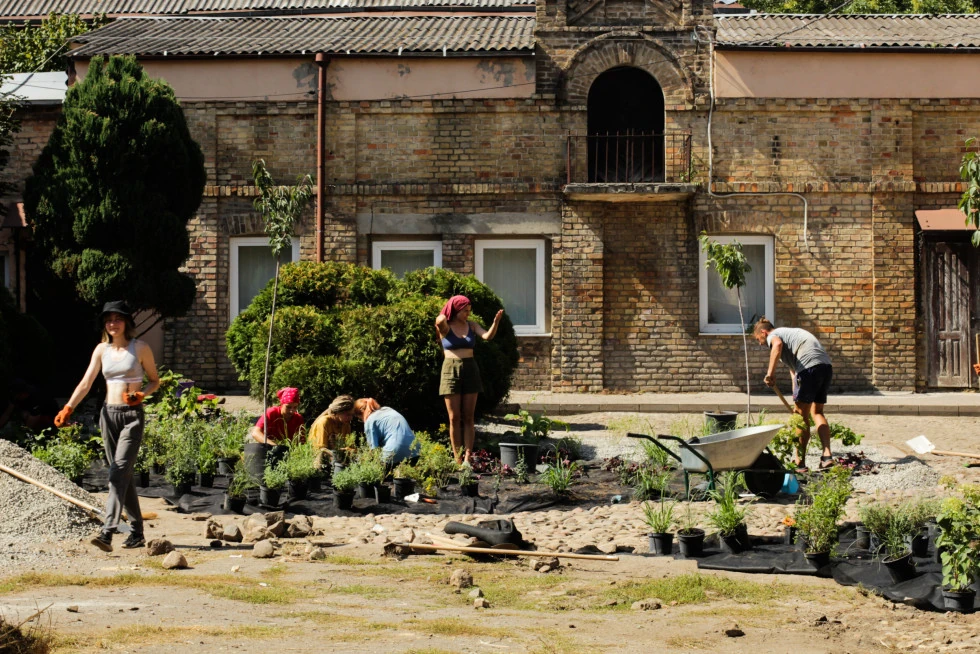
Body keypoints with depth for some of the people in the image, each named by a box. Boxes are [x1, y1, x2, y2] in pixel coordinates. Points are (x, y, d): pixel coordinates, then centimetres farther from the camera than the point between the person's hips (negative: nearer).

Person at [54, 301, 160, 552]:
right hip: (109, 414, 5)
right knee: (122, 474, 7)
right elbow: (86, 383, 4)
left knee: (120, 471, -17)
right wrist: (68, 408, -10)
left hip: (132, 415, -5)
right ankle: (137, 533, 15)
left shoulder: (140, 348, -2)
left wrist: (141, 395, -14)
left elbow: (155, 381, 6)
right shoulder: (102, 350, 8)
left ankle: (107, 532, -28)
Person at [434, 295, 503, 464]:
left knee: (469, 418, 1)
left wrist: (496, 322, -26)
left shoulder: (471, 325, 5)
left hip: (470, 370, 3)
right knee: (454, 418, 0)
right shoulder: (445, 327, -3)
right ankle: (457, 459, 3)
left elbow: (488, 336, -11)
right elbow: (440, 320, -27)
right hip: (451, 372, -3)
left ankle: (468, 458, 1)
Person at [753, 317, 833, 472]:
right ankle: (827, 455, 7)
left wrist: (770, 373, -21)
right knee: (817, 412, 18)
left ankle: (800, 462, 6)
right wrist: (797, 399, 33)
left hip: (809, 366, -8)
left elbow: (777, 344, -19)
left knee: (802, 415, 1)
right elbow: (793, 369, 34)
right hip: (826, 366, 8)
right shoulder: (788, 332, 34)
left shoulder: (772, 335, 9)